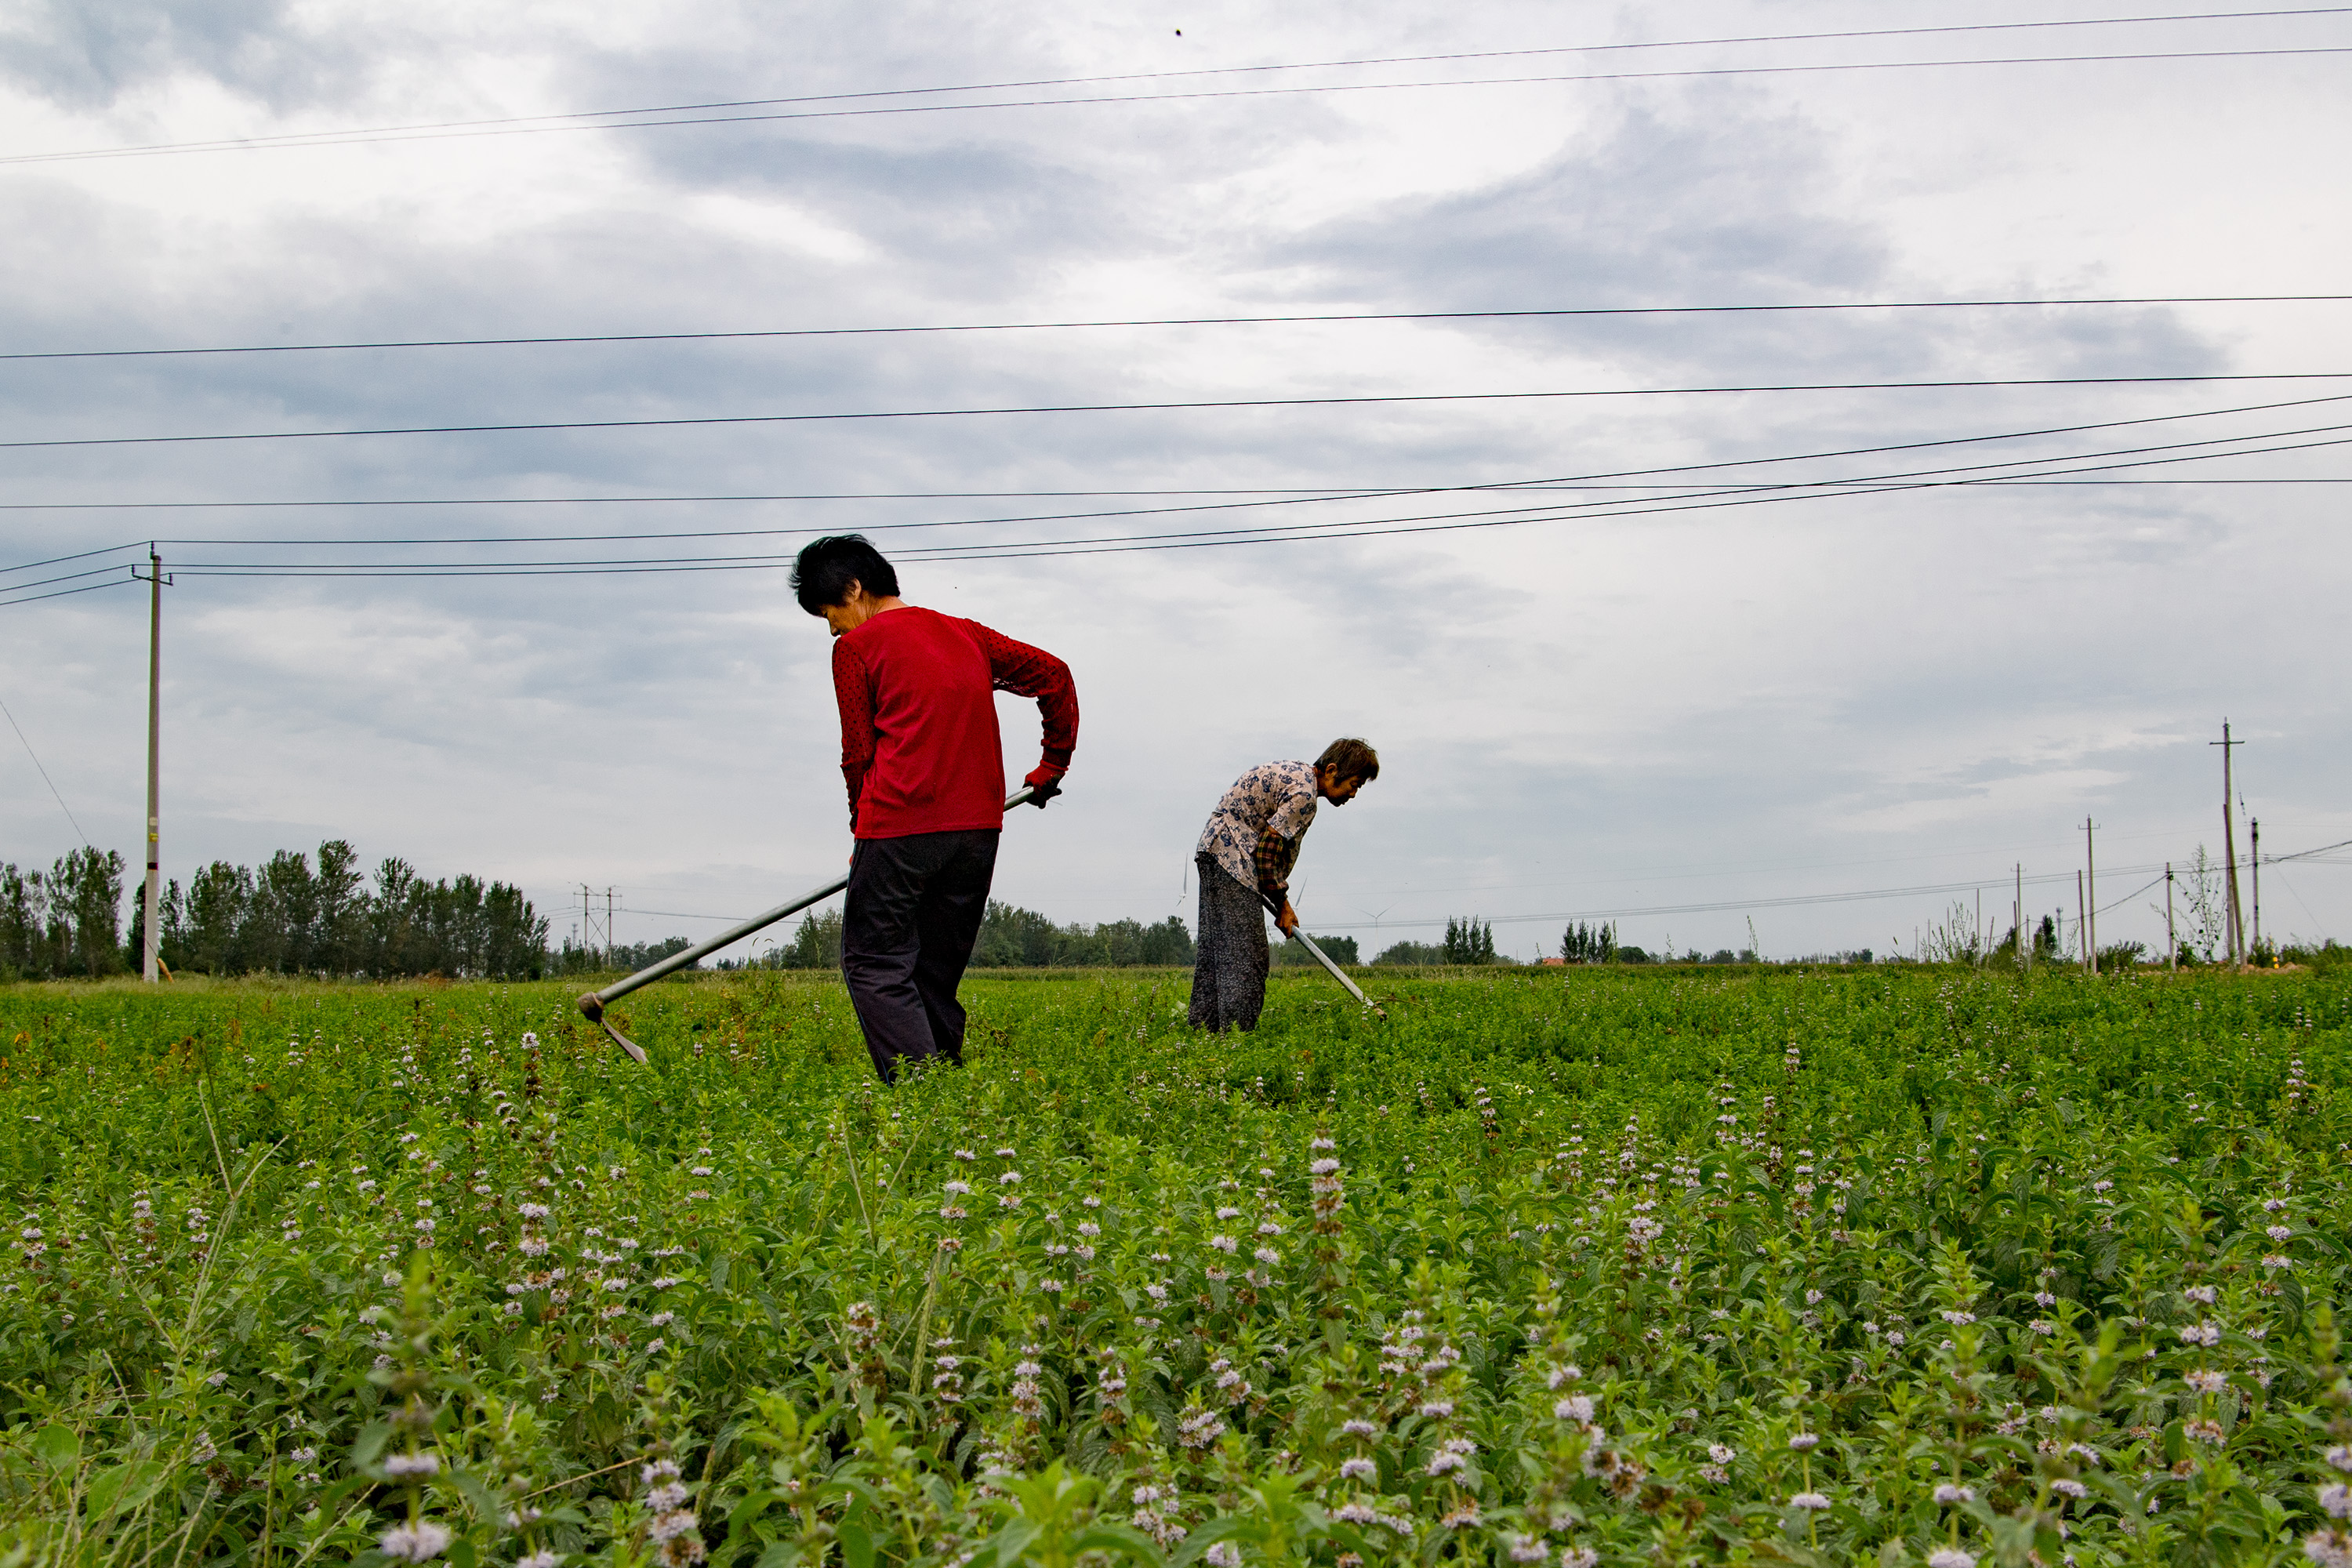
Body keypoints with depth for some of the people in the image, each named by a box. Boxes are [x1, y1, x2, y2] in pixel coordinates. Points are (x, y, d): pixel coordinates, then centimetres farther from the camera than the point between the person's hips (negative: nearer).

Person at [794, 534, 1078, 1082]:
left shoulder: (857, 646, 2)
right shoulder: (968, 635, 18)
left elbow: (858, 751, 1)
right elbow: (1055, 674, 19)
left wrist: (862, 829, 15)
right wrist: (1052, 766, 25)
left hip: (902, 826, -6)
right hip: (979, 826, 6)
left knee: (873, 962, -2)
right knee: (936, 975, 15)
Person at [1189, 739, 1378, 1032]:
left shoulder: (1296, 774, 15)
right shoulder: (1304, 794, -16)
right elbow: (1268, 849, -17)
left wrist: (1280, 899, 13)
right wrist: (1282, 904, -5)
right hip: (1232, 858, -11)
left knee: (1216, 948, 11)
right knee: (1246, 953, -11)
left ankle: (1205, 1027, 13)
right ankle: (1237, 1030, -14)